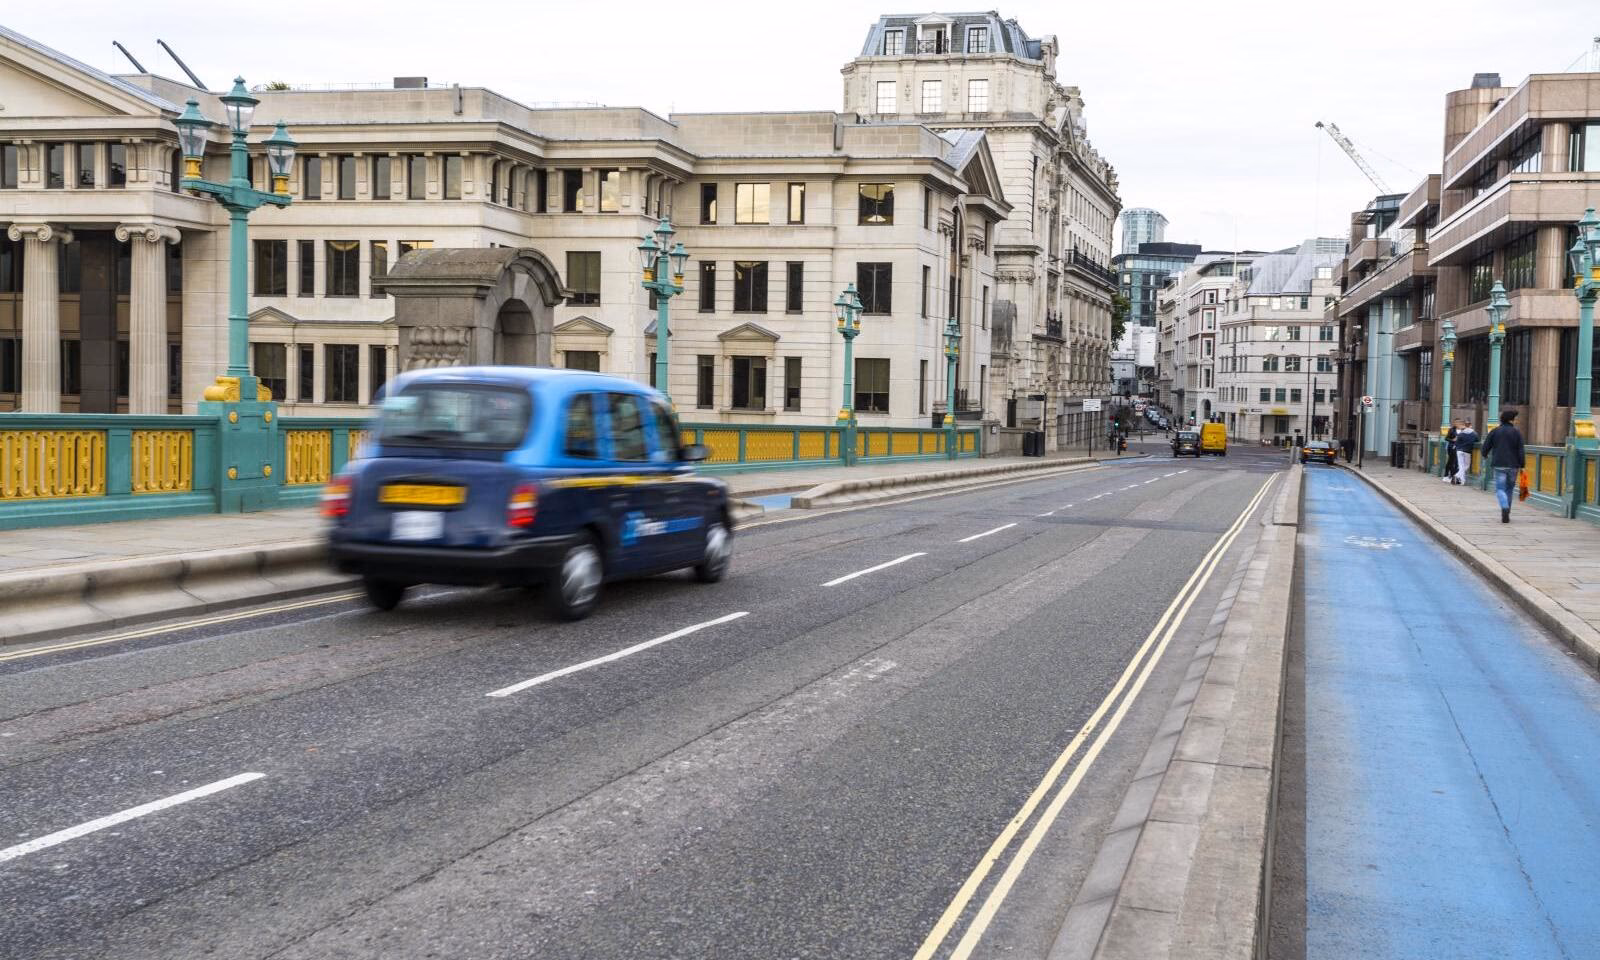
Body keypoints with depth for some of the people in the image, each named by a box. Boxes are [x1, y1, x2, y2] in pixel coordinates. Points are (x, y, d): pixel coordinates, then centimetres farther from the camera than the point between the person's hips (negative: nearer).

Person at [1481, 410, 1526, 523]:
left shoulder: (1494, 432, 2)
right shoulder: (1517, 432, 0)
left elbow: (1485, 446, 3)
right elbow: (1520, 451, -4)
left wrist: (1485, 455, 24)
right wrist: (1521, 465, 1)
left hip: (1499, 465, -1)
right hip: (1513, 466, 1)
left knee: (1500, 489, -3)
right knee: (1509, 489, 14)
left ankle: (1505, 509, -29)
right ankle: (1506, 514, 19)